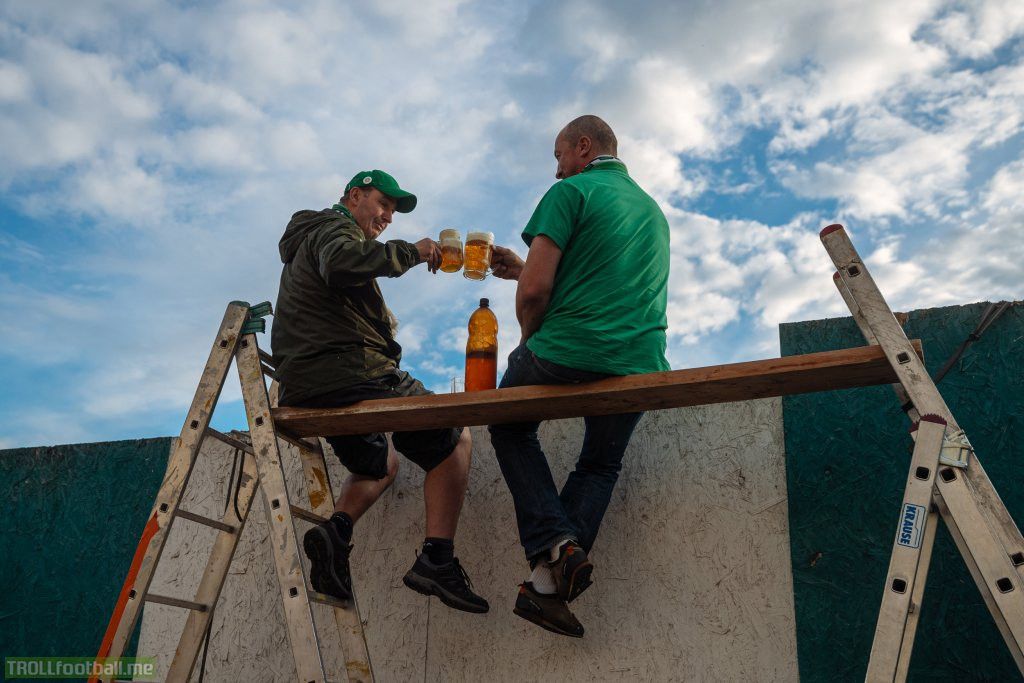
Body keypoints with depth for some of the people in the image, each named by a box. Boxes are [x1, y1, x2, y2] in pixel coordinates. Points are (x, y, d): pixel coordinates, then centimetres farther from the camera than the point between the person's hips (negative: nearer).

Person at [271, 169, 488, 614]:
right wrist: (409, 252, -19)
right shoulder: (334, 227, -2)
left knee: (381, 463, 28)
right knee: (454, 443, 0)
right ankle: (437, 558, -12)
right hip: (352, 374, -10)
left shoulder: (307, 239, 30)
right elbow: (340, 264, -27)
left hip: (306, 389, 10)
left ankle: (337, 528, 1)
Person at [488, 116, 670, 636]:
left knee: (511, 429, 22)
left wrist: (530, 341, 9)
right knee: (600, 465, 25)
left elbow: (536, 289, -11)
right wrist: (523, 269, 31)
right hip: (639, 364, 6)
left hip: (564, 354, -6)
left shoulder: (570, 192, -1)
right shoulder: (652, 208, 23)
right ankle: (549, 583, 9)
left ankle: (553, 544, 4)